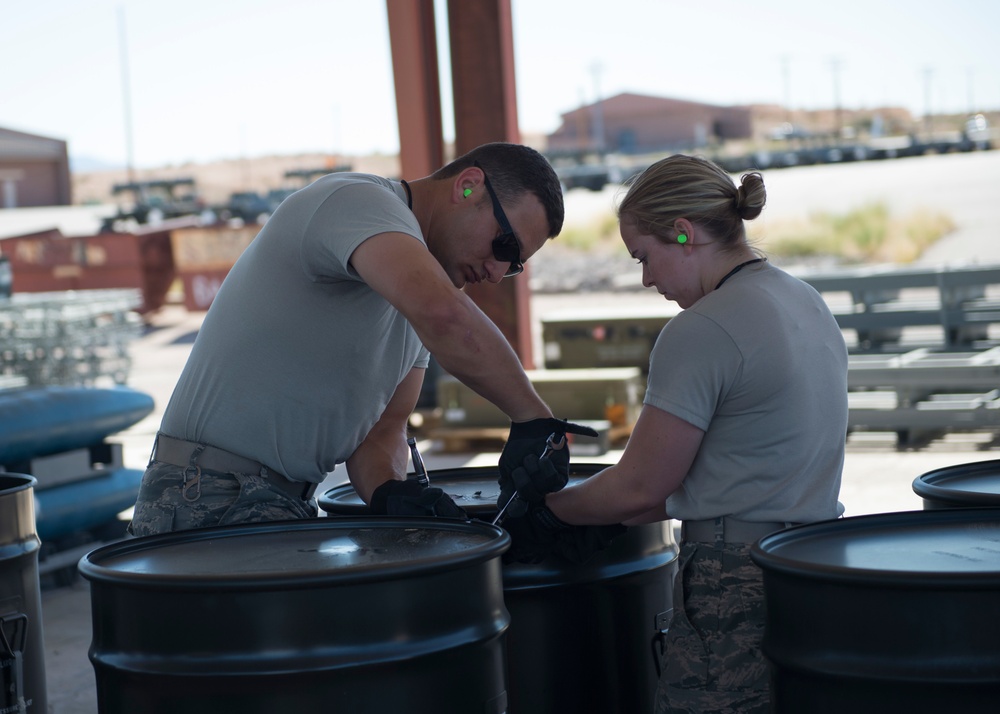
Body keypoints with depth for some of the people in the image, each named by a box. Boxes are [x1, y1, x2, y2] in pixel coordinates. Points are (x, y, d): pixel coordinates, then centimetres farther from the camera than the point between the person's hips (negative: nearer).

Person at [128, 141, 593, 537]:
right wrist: (532, 417, -25)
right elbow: (442, 316, -35)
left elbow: (384, 426, 10)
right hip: (212, 502, -9)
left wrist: (387, 490, -11)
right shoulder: (358, 202, -14)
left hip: (287, 504, 9)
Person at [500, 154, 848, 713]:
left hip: (739, 592, -9)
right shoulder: (807, 303, 13)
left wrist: (555, 513, 7)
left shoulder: (702, 331, -15)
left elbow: (639, 487, -11)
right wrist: (611, 519, 16)